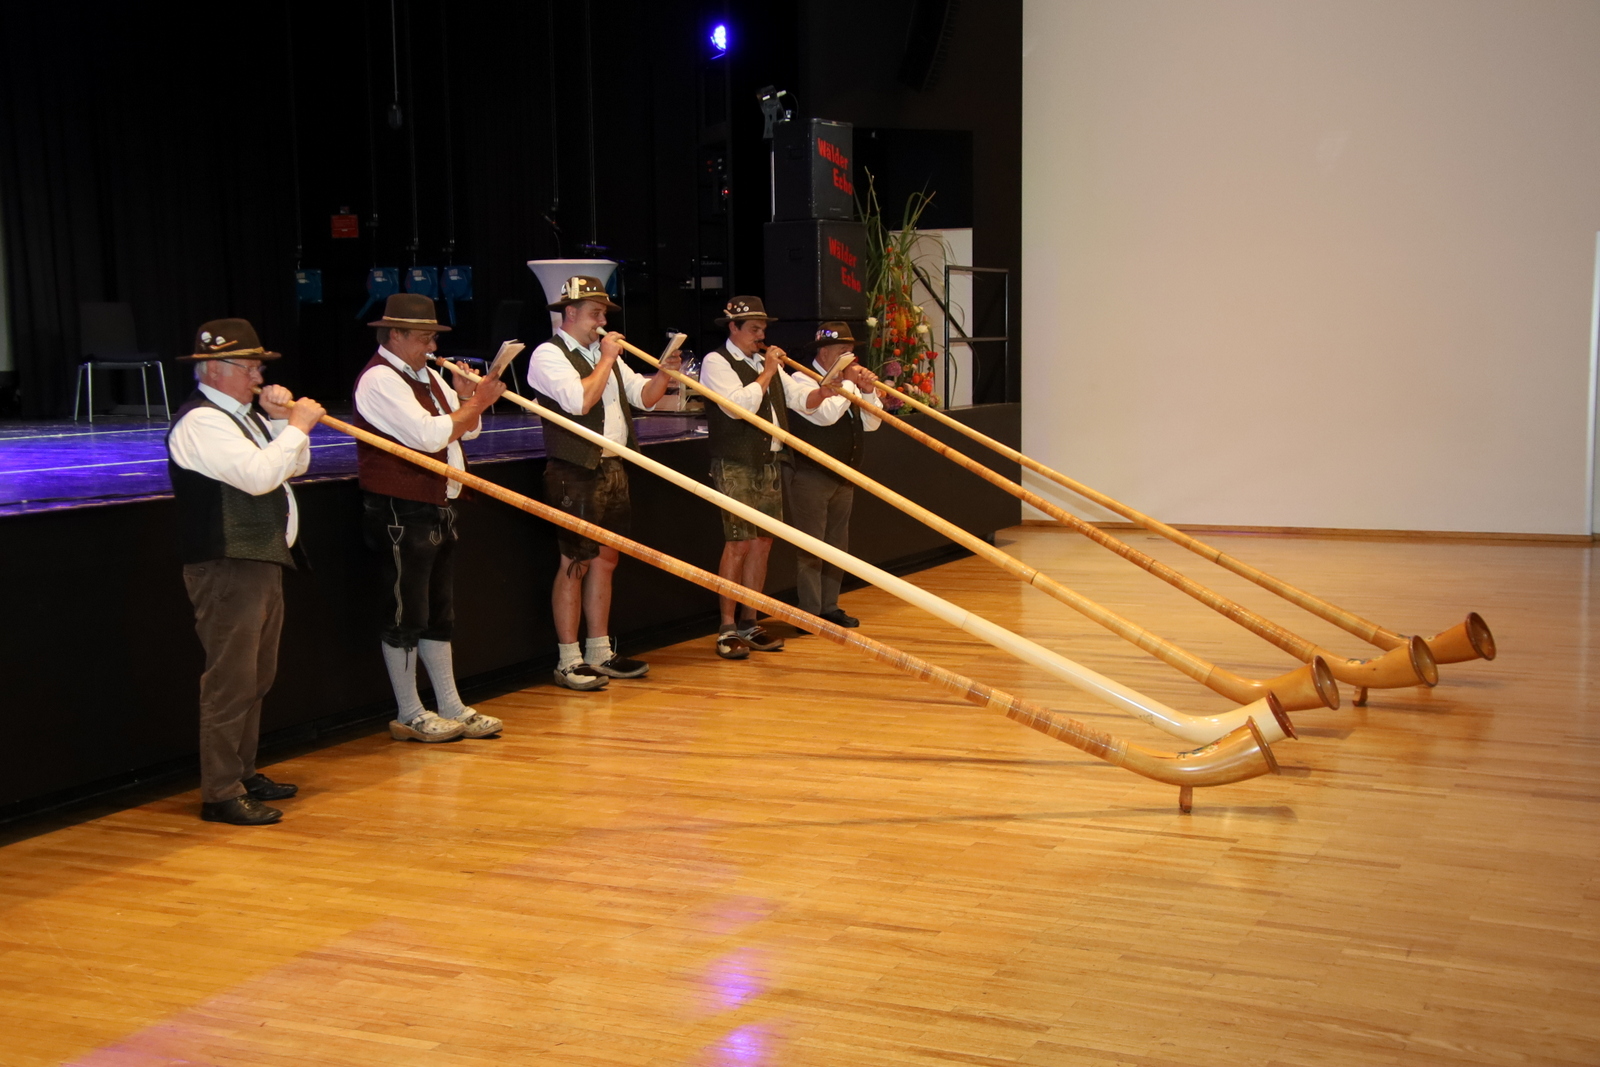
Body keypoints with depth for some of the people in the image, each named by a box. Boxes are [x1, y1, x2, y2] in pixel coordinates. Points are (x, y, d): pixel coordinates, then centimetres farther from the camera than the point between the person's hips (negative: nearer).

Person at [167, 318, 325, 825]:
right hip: (228, 568, -11)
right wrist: (296, 426, -15)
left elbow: (295, 466, 21)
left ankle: (243, 774, 27)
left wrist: (283, 419, 6)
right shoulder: (201, 422, -14)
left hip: (263, 562, 11)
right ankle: (221, 793, -4)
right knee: (231, 680, -9)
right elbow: (259, 475, -25)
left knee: (256, 678, 16)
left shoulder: (243, 416, 18)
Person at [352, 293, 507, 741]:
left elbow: (468, 429, 16)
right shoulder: (380, 380, -14)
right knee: (406, 616, -1)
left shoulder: (426, 376, 16)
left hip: (438, 510, 10)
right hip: (400, 514, -10)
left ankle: (451, 708, 21)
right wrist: (474, 403, -13)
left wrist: (467, 396, -3)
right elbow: (428, 435, -23)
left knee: (440, 614, 14)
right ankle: (409, 716, 9)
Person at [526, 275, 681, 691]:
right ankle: (569, 662, 2)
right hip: (576, 474, -8)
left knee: (605, 561, 12)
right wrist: (606, 359, -12)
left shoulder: (605, 353, 19)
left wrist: (664, 373, -1)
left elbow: (644, 396, 17)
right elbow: (579, 401, -22)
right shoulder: (549, 354, -8)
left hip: (613, 469, 8)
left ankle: (600, 654, 20)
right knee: (575, 565, -4)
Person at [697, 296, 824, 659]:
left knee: (762, 544, 8)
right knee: (738, 545, -8)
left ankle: (749, 624, 16)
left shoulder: (766, 363, 19)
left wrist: (825, 390, -6)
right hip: (737, 467, -8)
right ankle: (727, 630, -3)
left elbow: (800, 398, 13)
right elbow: (738, 405, -20)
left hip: (770, 464, 8)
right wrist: (766, 373, -11)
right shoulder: (717, 362, -6)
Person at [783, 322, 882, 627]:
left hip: (844, 477, 9)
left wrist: (868, 391, -4)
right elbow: (825, 413, -25)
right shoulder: (802, 379, -11)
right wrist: (848, 384, -14)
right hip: (810, 475, -9)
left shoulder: (847, 383, 14)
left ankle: (830, 608, 20)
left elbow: (872, 423, 12)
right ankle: (810, 613, -1)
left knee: (837, 544, 12)